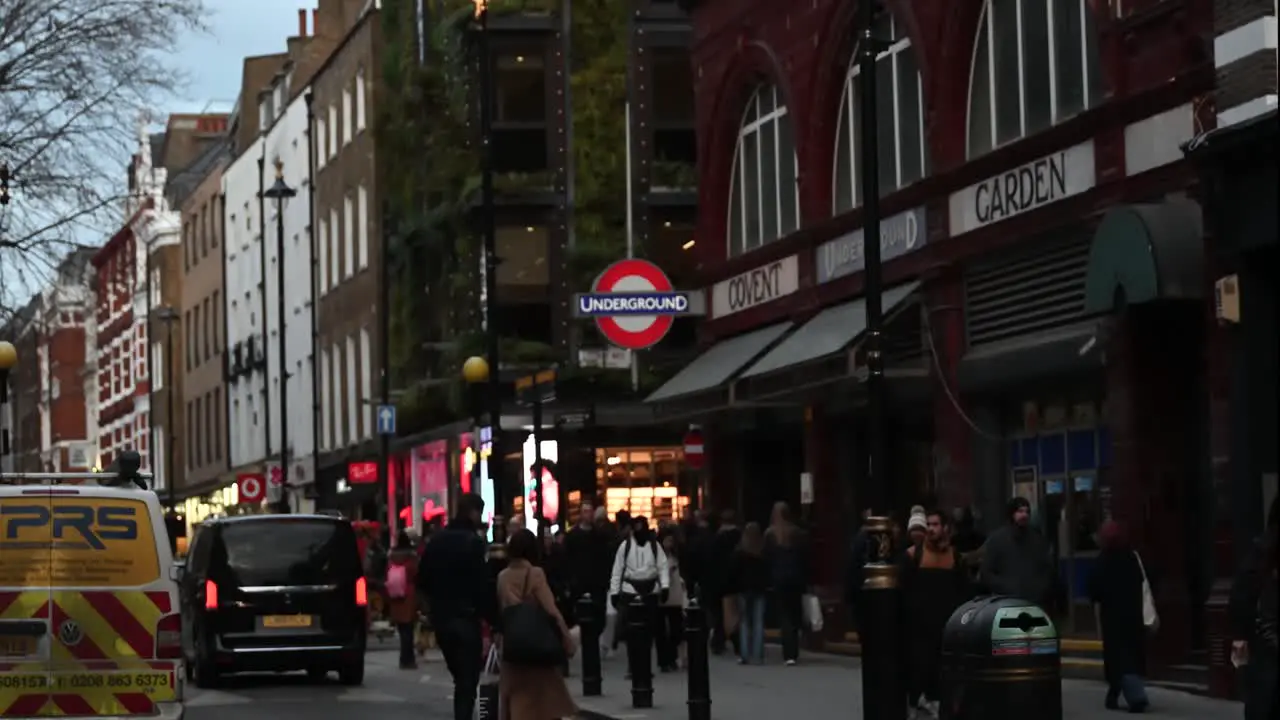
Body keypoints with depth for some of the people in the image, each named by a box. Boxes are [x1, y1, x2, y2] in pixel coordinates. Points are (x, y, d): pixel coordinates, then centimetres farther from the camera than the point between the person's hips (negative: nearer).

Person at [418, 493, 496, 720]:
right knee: (468, 678, -4)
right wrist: (494, 618, -12)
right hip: (465, 616, -7)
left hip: (440, 616, 7)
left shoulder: (437, 540, 8)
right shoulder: (473, 542, -13)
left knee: (459, 676, 19)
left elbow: (422, 579, 13)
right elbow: (483, 584, -18)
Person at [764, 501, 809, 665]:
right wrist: (805, 581, 7)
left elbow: (766, 559, -5)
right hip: (796, 578, 2)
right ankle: (793, 652, 15)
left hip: (778, 580, -2)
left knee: (784, 617, -1)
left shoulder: (770, 535, -5)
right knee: (794, 616, 13)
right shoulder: (798, 534, 0)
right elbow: (805, 558, 1)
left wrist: (768, 582, 1)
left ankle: (789, 654, -12)